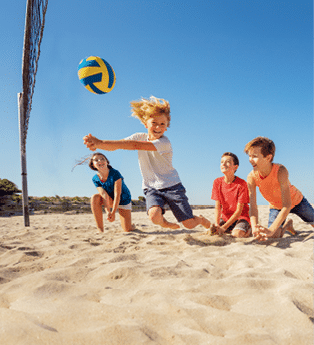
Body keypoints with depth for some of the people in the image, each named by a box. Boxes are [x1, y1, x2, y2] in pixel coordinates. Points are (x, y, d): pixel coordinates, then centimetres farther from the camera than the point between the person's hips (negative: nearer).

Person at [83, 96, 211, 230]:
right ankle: (166, 224, 11)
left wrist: (101, 143, -41)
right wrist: (97, 143, -38)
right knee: (154, 216, -27)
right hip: (151, 188, 3)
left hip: (172, 186, -3)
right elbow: (114, 146, -14)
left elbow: (136, 145, -34)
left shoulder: (164, 142, -20)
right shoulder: (140, 137, -3)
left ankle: (202, 220, 33)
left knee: (189, 224, -5)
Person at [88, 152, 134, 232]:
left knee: (127, 229, -11)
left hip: (123, 200, -3)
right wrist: (108, 211, -35)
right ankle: (100, 229, -23)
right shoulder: (95, 179, -14)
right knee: (94, 198, -28)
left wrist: (113, 212, -32)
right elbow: (104, 195, -22)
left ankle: (131, 224, 30)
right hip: (111, 201, 3)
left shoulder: (115, 173, -26)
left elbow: (117, 195, -29)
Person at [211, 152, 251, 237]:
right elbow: (217, 207, -7)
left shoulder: (242, 184, -19)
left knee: (237, 234, -32)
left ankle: (247, 229, 3)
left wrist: (224, 227, -25)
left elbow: (239, 211, -18)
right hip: (225, 217, 5)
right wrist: (216, 224, -23)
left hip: (241, 217, -4)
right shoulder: (217, 182, -6)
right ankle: (230, 230, 10)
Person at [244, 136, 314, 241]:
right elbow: (253, 206, -27)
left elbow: (287, 205, -41)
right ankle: (287, 224, 20)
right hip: (276, 207, 2)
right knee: (273, 236, -14)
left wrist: (271, 230, -50)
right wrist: (255, 228, -45)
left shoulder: (280, 171, -37)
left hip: (296, 201, -2)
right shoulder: (252, 177, -27)